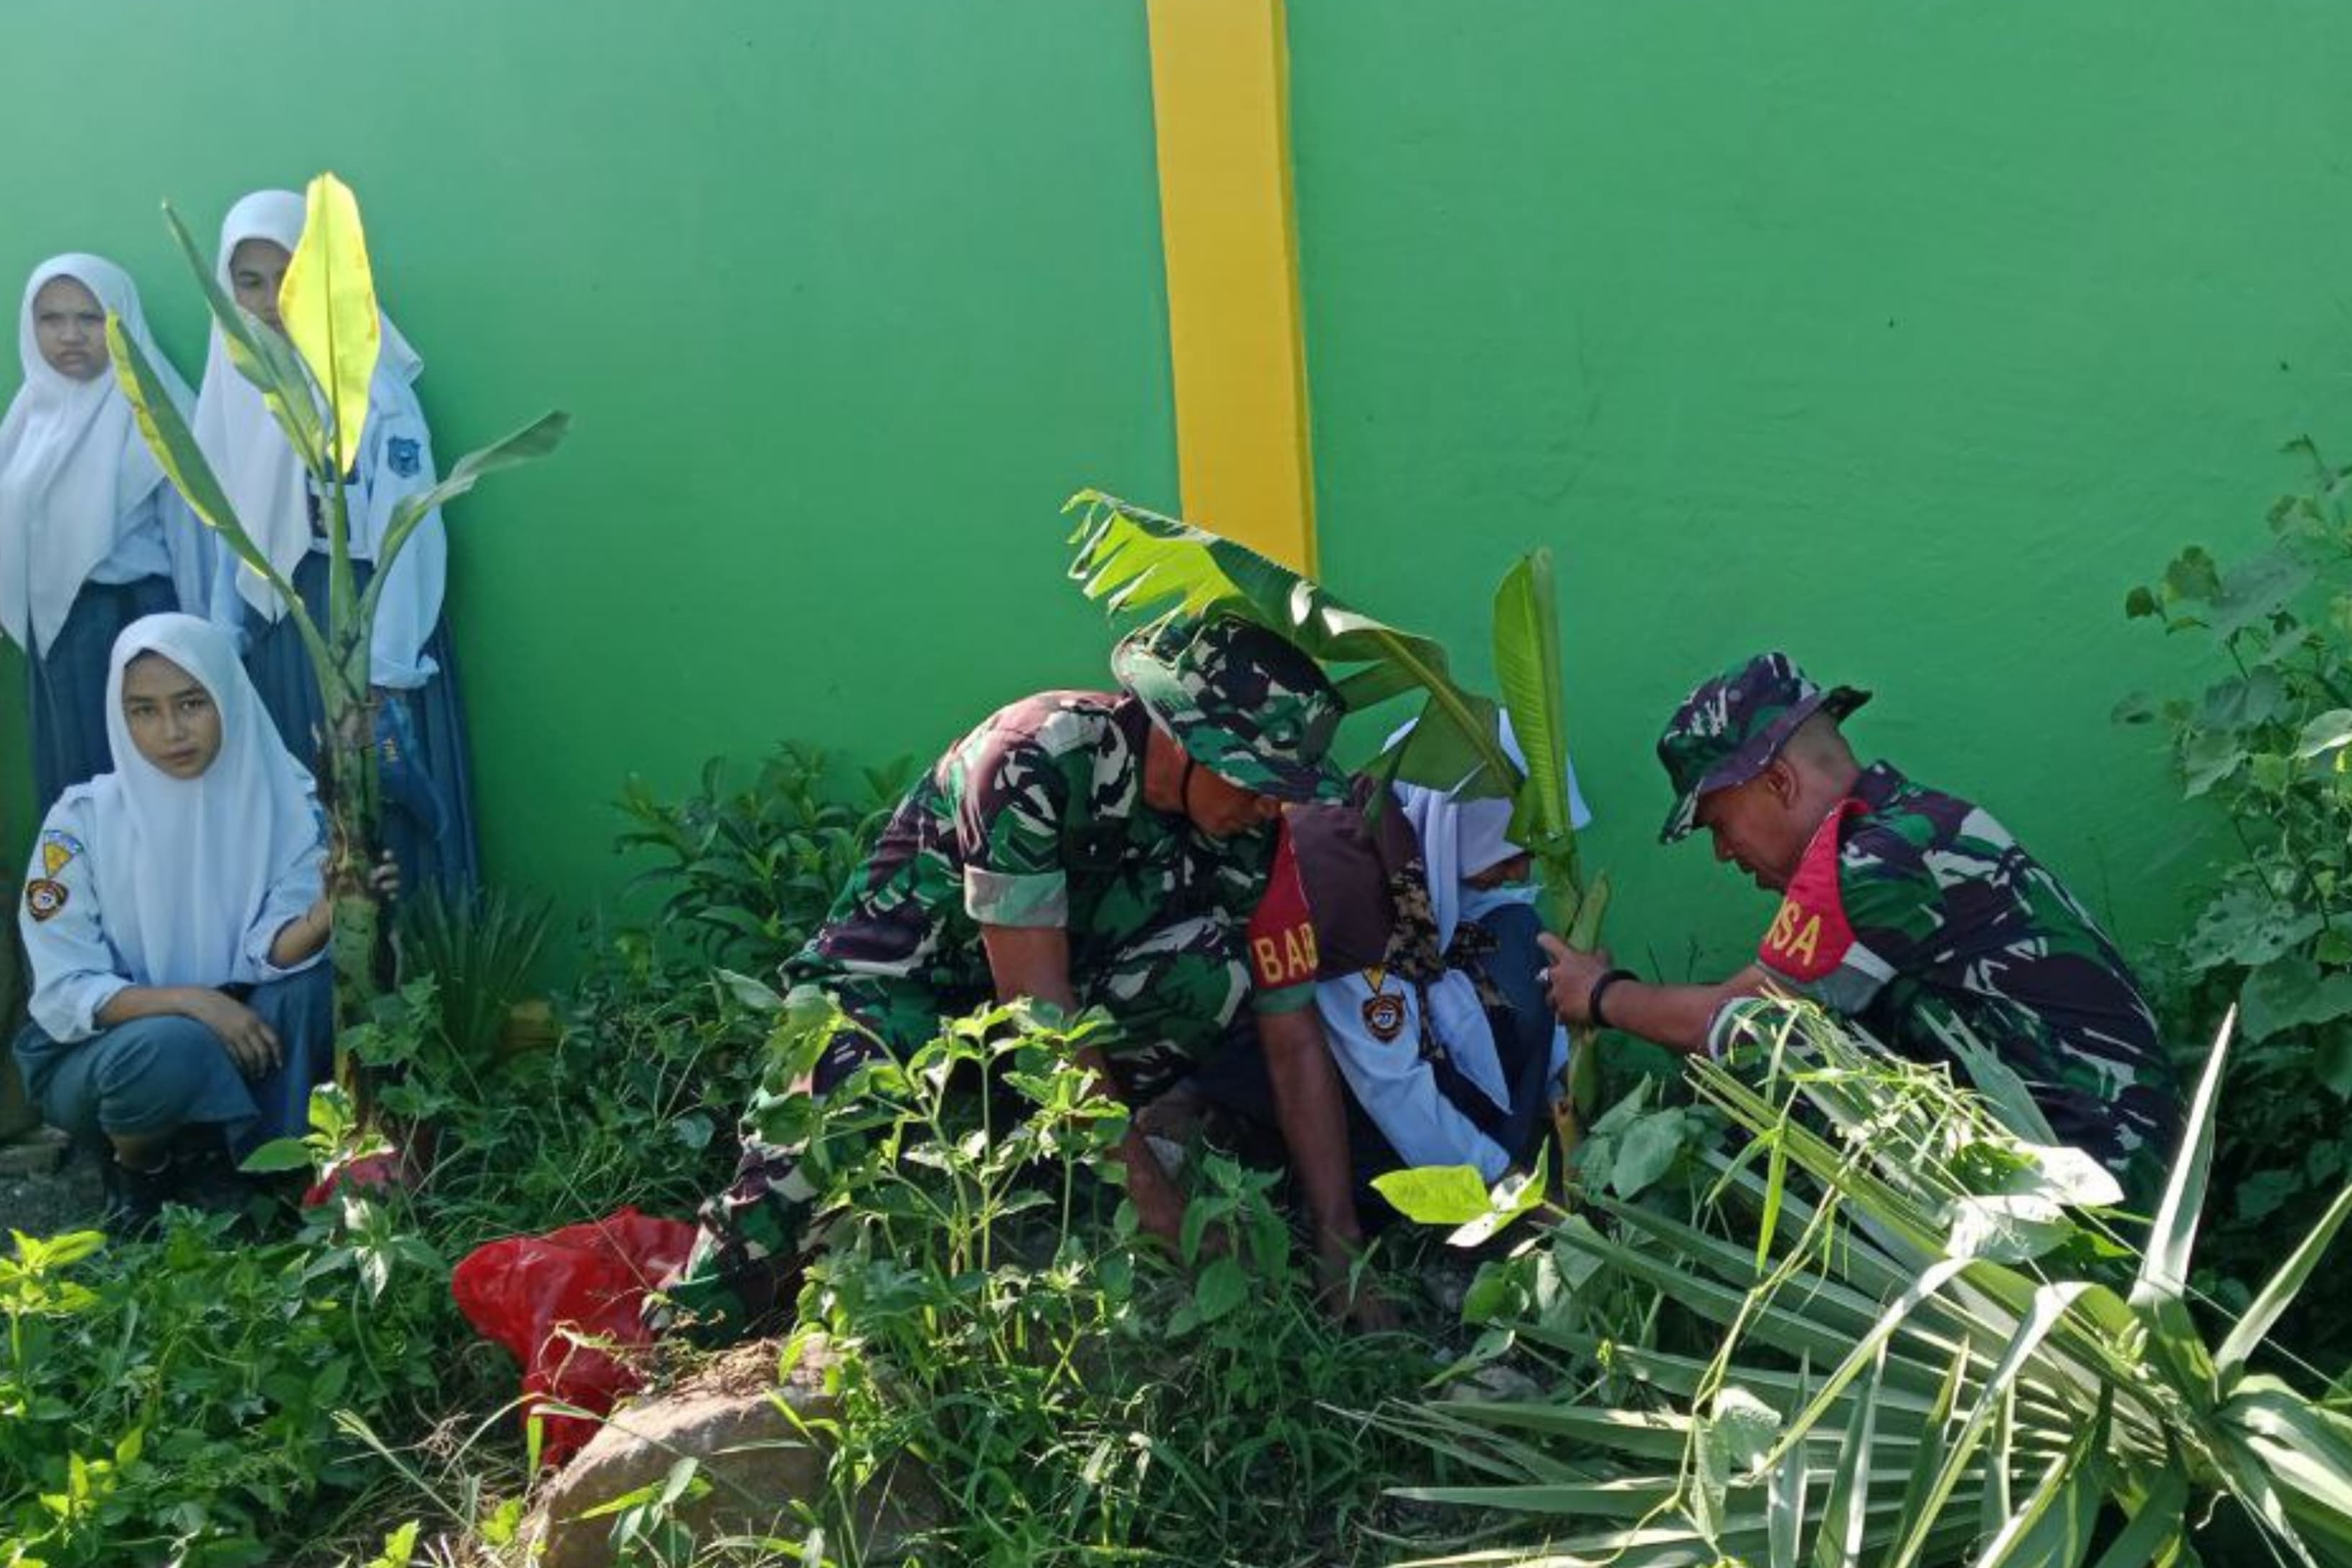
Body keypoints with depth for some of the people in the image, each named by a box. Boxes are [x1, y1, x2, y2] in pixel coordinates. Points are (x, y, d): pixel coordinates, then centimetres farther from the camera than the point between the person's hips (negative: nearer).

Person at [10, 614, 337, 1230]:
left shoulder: (283, 800, -11)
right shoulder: (84, 819, -16)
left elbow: (272, 953, -20)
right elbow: (64, 995, -16)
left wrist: (327, 913, -42)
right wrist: (190, 1001, -31)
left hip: (230, 1036, 2)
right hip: (96, 1055, -2)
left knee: (310, 984, -27)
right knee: (171, 1047, -35)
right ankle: (137, 1168, -1)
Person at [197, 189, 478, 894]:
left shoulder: (370, 382, -12)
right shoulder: (237, 381, 5)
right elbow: (231, 524, 11)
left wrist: (388, 667, -18)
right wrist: (228, 634, 9)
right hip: (278, 618, 5)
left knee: (379, 797, -1)